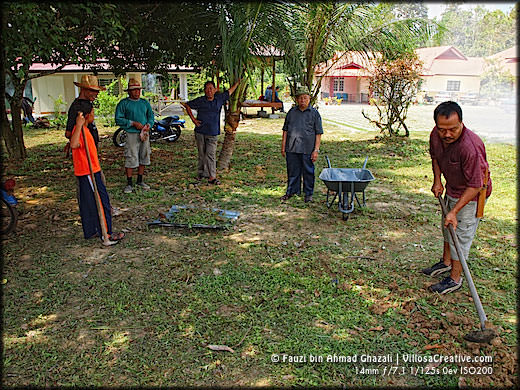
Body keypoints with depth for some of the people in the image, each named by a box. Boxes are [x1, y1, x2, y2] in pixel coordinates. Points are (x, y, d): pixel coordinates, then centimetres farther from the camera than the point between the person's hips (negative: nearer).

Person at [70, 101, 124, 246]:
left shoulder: (83, 129, 11)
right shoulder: (80, 130, -21)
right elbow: (74, 145, -42)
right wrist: (79, 125, -43)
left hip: (90, 171, 11)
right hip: (89, 173, -11)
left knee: (88, 203, 16)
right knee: (102, 202, -5)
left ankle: (90, 231, 28)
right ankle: (107, 235, 0)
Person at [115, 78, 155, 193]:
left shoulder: (145, 103, 14)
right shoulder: (123, 103, -1)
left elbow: (151, 116, 18)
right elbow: (118, 119, -5)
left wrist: (148, 125, -3)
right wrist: (133, 123, -13)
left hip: (145, 133, 5)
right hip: (132, 134, -5)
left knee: (143, 158, 8)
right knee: (131, 159, -8)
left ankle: (140, 181, 21)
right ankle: (129, 183, 1)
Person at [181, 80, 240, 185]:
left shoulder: (219, 98, 4)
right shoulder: (200, 100, -2)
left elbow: (230, 91, 20)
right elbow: (187, 106, 10)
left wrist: (238, 81, 27)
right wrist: (193, 119, 2)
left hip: (212, 133, 0)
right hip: (200, 132, 0)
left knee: (211, 154, -8)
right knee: (202, 154, 9)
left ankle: (212, 177, -8)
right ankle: (200, 173, 25)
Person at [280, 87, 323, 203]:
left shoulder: (314, 113, 2)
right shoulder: (292, 112, 10)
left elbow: (318, 133, -1)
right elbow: (285, 130, 13)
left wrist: (316, 150, -7)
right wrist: (283, 146, 8)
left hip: (307, 149, -2)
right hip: (291, 148, 3)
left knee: (308, 172, 5)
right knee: (292, 171, 11)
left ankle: (309, 194, 18)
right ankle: (291, 191, 25)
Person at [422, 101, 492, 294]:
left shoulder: (470, 146, -37)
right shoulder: (436, 135, -14)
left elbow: (475, 186, -31)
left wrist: (454, 211, -29)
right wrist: (437, 180, 0)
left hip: (471, 194, -8)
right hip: (452, 189, 8)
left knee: (461, 234, 1)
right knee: (448, 227, 23)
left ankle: (455, 278, 18)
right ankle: (446, 262, 44)